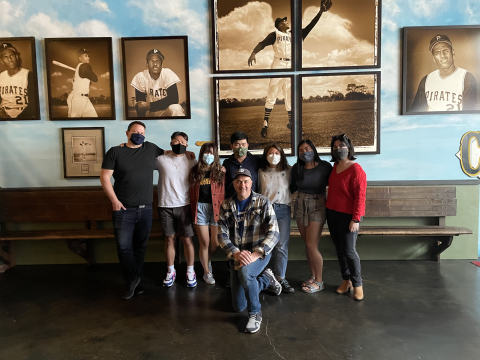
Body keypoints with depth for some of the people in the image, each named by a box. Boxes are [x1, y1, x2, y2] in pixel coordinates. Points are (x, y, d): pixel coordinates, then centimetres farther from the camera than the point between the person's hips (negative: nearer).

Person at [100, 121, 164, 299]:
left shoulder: (150, 148, 8)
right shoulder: (115, 152, 0)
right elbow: (105, 177, -3)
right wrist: (114, 200, -10)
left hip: (146, 209, 3)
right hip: (124, 209, -3)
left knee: (140, 246, 11)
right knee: (124, 246, -3)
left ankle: (134, 282, 26)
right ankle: (133, 282, 15)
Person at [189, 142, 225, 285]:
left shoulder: (220, 172, 5)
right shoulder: (195, 171, 7)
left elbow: (222, 193, 3)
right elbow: (192, 193, 8)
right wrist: (193, 210, 2)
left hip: (216, 208, 0)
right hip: (200, 207, 0)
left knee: (216, 243, 3)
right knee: (205, 243, 4)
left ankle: (207, 261, 35)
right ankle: (206, 272, 24)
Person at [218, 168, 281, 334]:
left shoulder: (263, 202, -11)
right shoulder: (226, 206, -1)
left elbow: (273, 233, -17)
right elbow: (222, 235, -5)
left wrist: (255, 254, -28)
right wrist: (236, 253, -21)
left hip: (259, 254, -4)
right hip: (236, 256, 4)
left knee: (244, 271, -38)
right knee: (238, 306, 8)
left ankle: (255, 313, -12)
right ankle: (266, 279, 33)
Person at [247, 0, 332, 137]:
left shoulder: (293, 35, 18)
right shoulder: (275, 34, 4)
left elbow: (309, 27, 17)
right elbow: (263, 43, -9)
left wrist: (320, 12, 13)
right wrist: (253, 53, -28)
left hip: (291, 66, 5)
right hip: (278, 65, -5)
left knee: (290, 96, 9)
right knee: (272, 95, -6)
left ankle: (291, 123, 18)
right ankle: (265, 123, -2)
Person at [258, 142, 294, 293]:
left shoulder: (288, 171, 4)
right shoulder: (261, 172, 5)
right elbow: (258, 191, 13)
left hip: (283, 210, 0)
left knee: (282, 245, -3)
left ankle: (280, 278, 6)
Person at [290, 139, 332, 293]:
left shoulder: (325, 167, -9)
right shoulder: (296, 168, 2)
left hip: (317, 207, -4)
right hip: (300, 206, 5)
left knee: (311, 246, -7)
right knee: (307, 244, 11)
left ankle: (319, 281, 11)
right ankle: (313, 276, 28)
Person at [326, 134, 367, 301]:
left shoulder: (356, 170, -14)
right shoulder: (335, 166, 9)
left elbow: (360, 196, -16)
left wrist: (356, 219, -20)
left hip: (348, 216, -7)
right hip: (332, 213, 7)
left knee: (349, 251, -3)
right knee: (339, 249, 13)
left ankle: (357, 285, 14)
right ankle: (346, 281, 26)